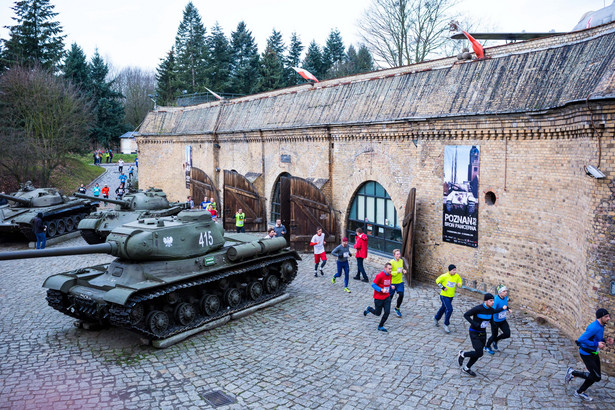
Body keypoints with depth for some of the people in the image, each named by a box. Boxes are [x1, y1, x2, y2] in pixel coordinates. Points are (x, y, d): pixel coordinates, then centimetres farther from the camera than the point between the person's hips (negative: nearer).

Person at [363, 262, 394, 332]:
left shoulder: (389, 275, 3)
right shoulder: (380, 275, -20)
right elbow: (373, 285, -17)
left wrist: (391, 286, -3)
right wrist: (382, 290, -27)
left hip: (387, 297, 6)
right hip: (378, 298, -6)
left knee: (387, 312, -5)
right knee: (378, 313, 6)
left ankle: (380, 326, 13)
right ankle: (369, 309, 38)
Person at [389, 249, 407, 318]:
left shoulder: (401, 261, 3)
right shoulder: (391, 262, -18)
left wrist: (403, 271, 0)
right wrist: (397, 272, -31)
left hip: (400, 282, 5)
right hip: (392, 282, -5)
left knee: (401, 295, -8)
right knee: (390, 296, 8)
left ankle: (397, 309, 15)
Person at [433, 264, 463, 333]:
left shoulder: (457, 276, -5)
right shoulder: (445, 276, -17)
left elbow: (460, 282, 8)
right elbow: (437, 281, -4)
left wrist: (459, 284, -16)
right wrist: (443, 288, -14)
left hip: (451, 296, 6)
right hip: (444, 296, -6)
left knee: (443, 308, 22)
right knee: (449, 309, -16)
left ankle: (436, 318, 47)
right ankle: (446, 325, -1)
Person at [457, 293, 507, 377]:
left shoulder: (491, 310, -2)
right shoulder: (478, 308, -23)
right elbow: (466, 315, -19)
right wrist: (474, 323, -27)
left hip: (483, 333, 7)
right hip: (474, 333, -7)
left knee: (478, 353, 11)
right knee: (479, 353, -13)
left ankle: (467, 368, 29)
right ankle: (462, 354, 11)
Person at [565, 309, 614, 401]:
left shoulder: (601, 326, 4)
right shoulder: (594, 327, -27)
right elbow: (581, 340, -30)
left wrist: (605, 341, 0)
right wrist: (596, 344, -26)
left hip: (594, 353, 10)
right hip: (586, 354, -10)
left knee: (596, 376, 13)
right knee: (596, 377, -8)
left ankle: (580, 392, 26)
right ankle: (573, 373, 7)